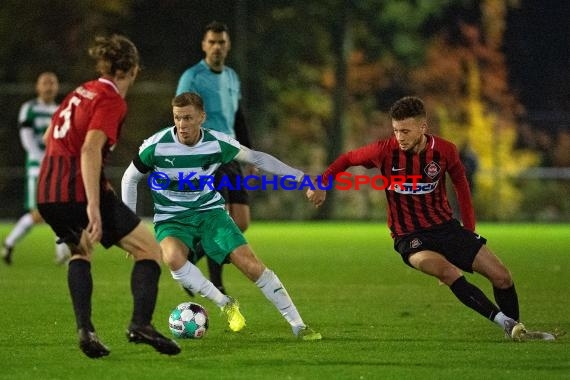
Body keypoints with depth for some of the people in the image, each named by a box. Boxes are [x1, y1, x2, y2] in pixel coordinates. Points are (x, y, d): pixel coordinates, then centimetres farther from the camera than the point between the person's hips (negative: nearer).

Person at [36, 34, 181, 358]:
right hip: (80, 190, -8)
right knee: (150, 249, 4)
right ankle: (141, 324, -11)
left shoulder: (81, 92, 16)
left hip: (47, 193, 8)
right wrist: (93, 206, -27)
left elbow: (51, 137, 27)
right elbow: (90, 150, -21)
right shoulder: (112, 101, -7)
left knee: (80, 251, 31)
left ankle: (85, 329, 15)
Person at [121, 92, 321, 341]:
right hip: (171, 219, -1)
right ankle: (225, 304, -18)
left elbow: (256, 158, 5)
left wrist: (300, 176, 3)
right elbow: (129, 178, 0)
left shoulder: (217, 143, -11)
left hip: (210, 211, 1)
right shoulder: (156, 146, -16)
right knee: (173, 258, -37)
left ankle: (298, 325, -6)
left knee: (251, 264, -16)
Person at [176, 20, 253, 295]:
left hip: (230, 158, 7)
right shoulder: (192, 78, -6)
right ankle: (215, 285, -3)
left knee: (241, 223, 1)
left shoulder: (232, 78, 16)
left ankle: (190, 257, 17)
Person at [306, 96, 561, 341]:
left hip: (446, 227, 3)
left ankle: (519, 331, 18)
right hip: (409, 237, -3)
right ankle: (508, 324, -31)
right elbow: (347, 159, 5)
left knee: (501, 277, -6)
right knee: (449, 272, -33)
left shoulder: (444, 151, -7)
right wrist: (322, 184, -9)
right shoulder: (385, 151, -12)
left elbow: (460, 182, 11)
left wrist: (469, 228, 10)